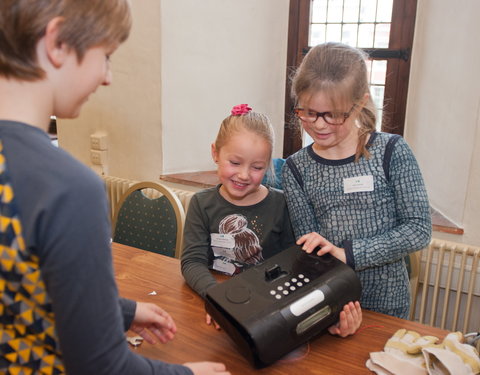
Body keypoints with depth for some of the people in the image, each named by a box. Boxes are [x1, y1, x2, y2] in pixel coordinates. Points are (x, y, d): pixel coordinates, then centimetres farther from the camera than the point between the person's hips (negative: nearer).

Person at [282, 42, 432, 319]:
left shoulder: (392, 152, -11)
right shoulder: (297, 168, -6)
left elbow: (419, 229, -14)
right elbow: (309, 249, -7)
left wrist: (346, 253, -23)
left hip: (386, 303, -1)